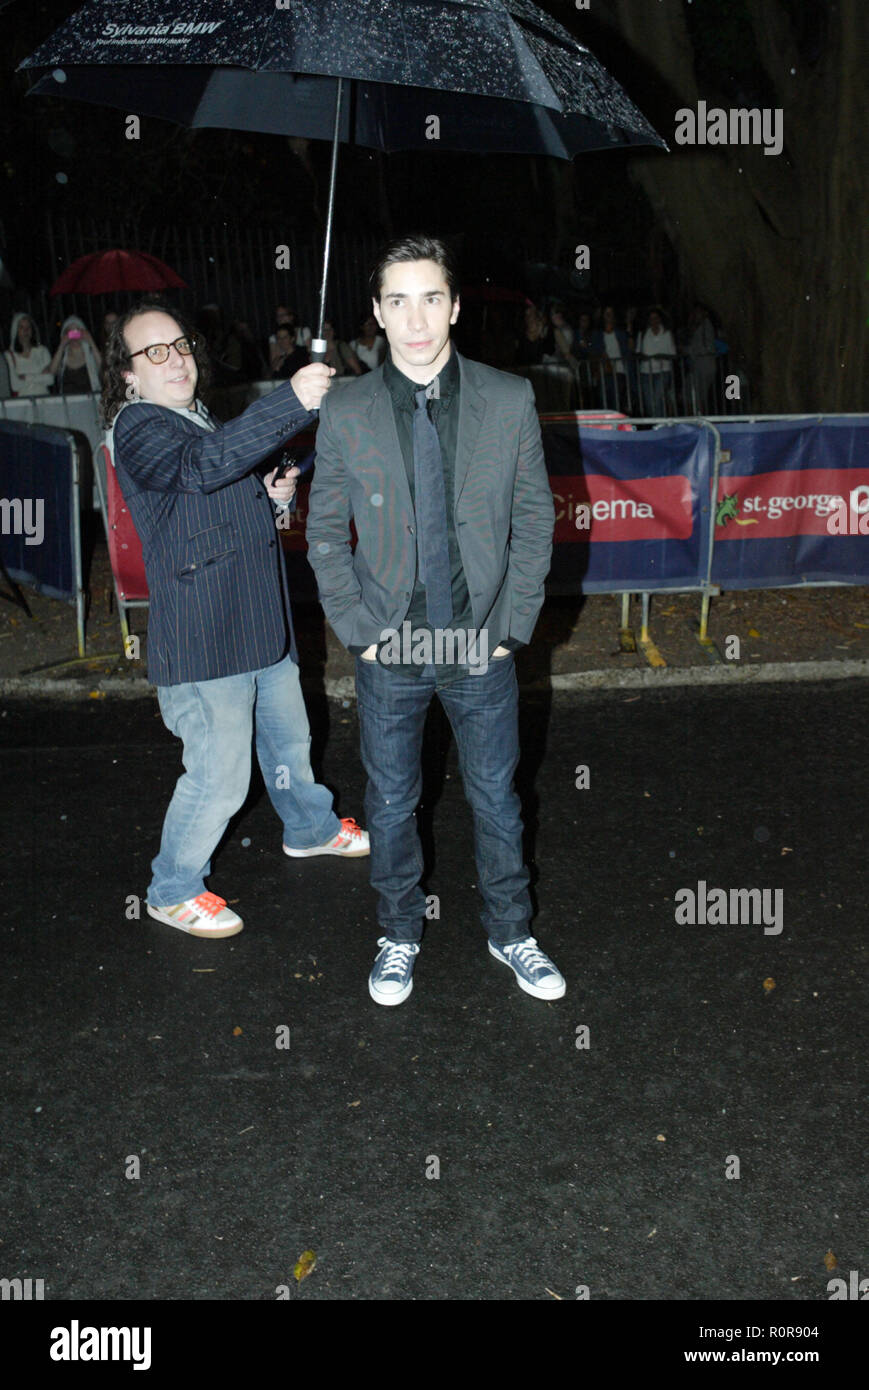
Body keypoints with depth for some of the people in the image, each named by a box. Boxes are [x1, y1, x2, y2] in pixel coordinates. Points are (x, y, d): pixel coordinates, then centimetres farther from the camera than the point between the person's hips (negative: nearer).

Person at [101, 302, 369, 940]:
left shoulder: (197, 418, 16)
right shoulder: (139, 427, -15)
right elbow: (206, 463, -37)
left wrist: (271, 492, 6)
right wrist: (293, 402, -46)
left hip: (261, 624, 9)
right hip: (206, 638, -9)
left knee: (289, 740, 24)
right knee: (221, 777, -3)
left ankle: (311, 828, 48)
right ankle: (174, 890, 18)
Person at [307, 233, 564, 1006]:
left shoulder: (510, 401, -5)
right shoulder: (345, 414, -5)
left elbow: (535, 519, 0)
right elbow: (325, 535, 2)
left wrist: (512, 626, -5)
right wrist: (360, 631, -5)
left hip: (482, 648, 0)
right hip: (389, 651, 0)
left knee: (497, 799, 14)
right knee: (391, 804, 14)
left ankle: (510, 933, 35)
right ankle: (400, 934, 36)